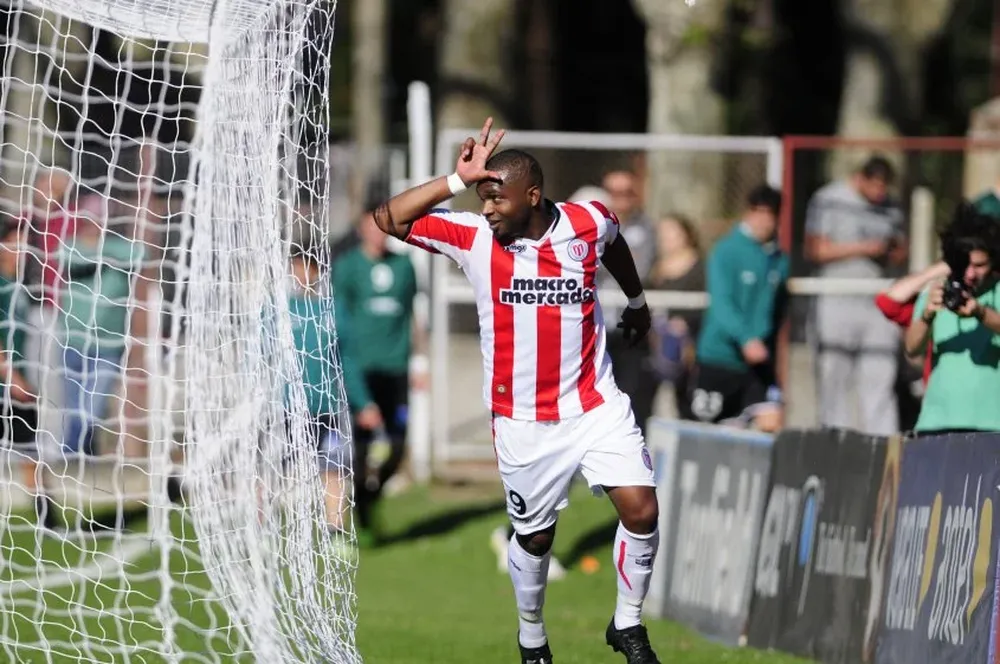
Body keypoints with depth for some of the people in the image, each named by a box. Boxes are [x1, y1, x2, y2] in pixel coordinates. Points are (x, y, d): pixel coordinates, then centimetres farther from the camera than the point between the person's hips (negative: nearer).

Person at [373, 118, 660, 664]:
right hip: (524, 421, -1)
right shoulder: (473, 236, -11)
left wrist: (637, 301, 34)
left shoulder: (588, 222, -7)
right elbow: (389, 219, -18)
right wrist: (458, 180, -22)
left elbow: (614, 244, 19)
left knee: (641, 510, -12)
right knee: (534, 536, 10)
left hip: (596, 407, 1)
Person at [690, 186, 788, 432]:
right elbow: (721, 303, -21)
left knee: (771, 423, -15)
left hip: (759, 364, 4)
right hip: (719, 355, -4)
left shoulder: (779, 260, 7)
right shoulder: (726, 252, -9)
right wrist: (746, 338, -35)